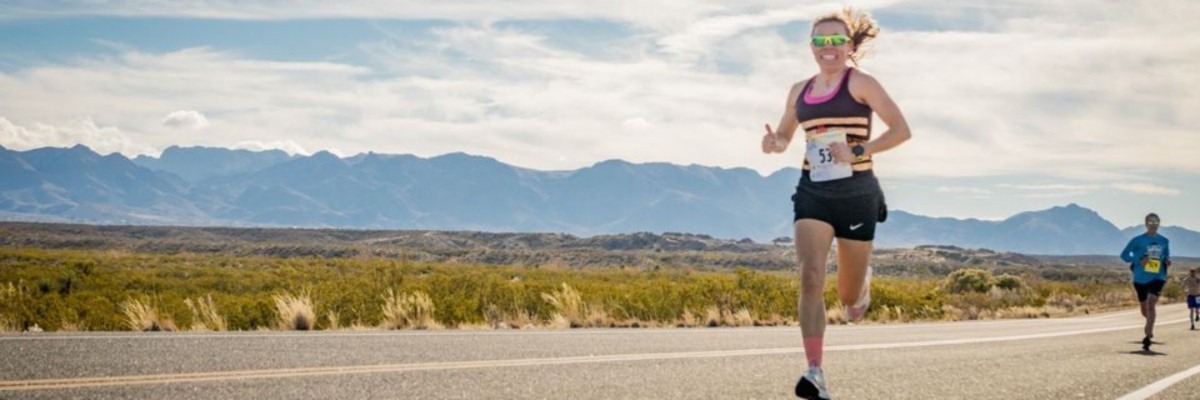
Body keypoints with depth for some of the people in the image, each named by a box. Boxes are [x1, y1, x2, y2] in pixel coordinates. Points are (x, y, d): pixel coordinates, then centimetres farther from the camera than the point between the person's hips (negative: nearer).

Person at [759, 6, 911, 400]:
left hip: (856, 194, -3)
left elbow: (901, 129, -8)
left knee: (848, 296, 8)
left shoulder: (860, 83, -3)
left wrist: (859, 151, -20)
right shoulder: (800, 90, 11)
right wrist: (774, 143, 0)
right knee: (810, 276, -19)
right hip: (813, 193, 3)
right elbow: (784, 136, 24)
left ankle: (862, 281, 48)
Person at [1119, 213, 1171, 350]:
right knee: (1145, 310, 11)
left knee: (1151, 303, -22)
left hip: (1157, 278, 0)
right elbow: (1124, 255, -2)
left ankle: (1148, 337, -21)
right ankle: (1150, 328, 46)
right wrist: (1139, 260, -17)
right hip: (1141, 278, 0)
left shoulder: (1164, 241, 6)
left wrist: (1167, 261, -3)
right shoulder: (1138, 240, -3)